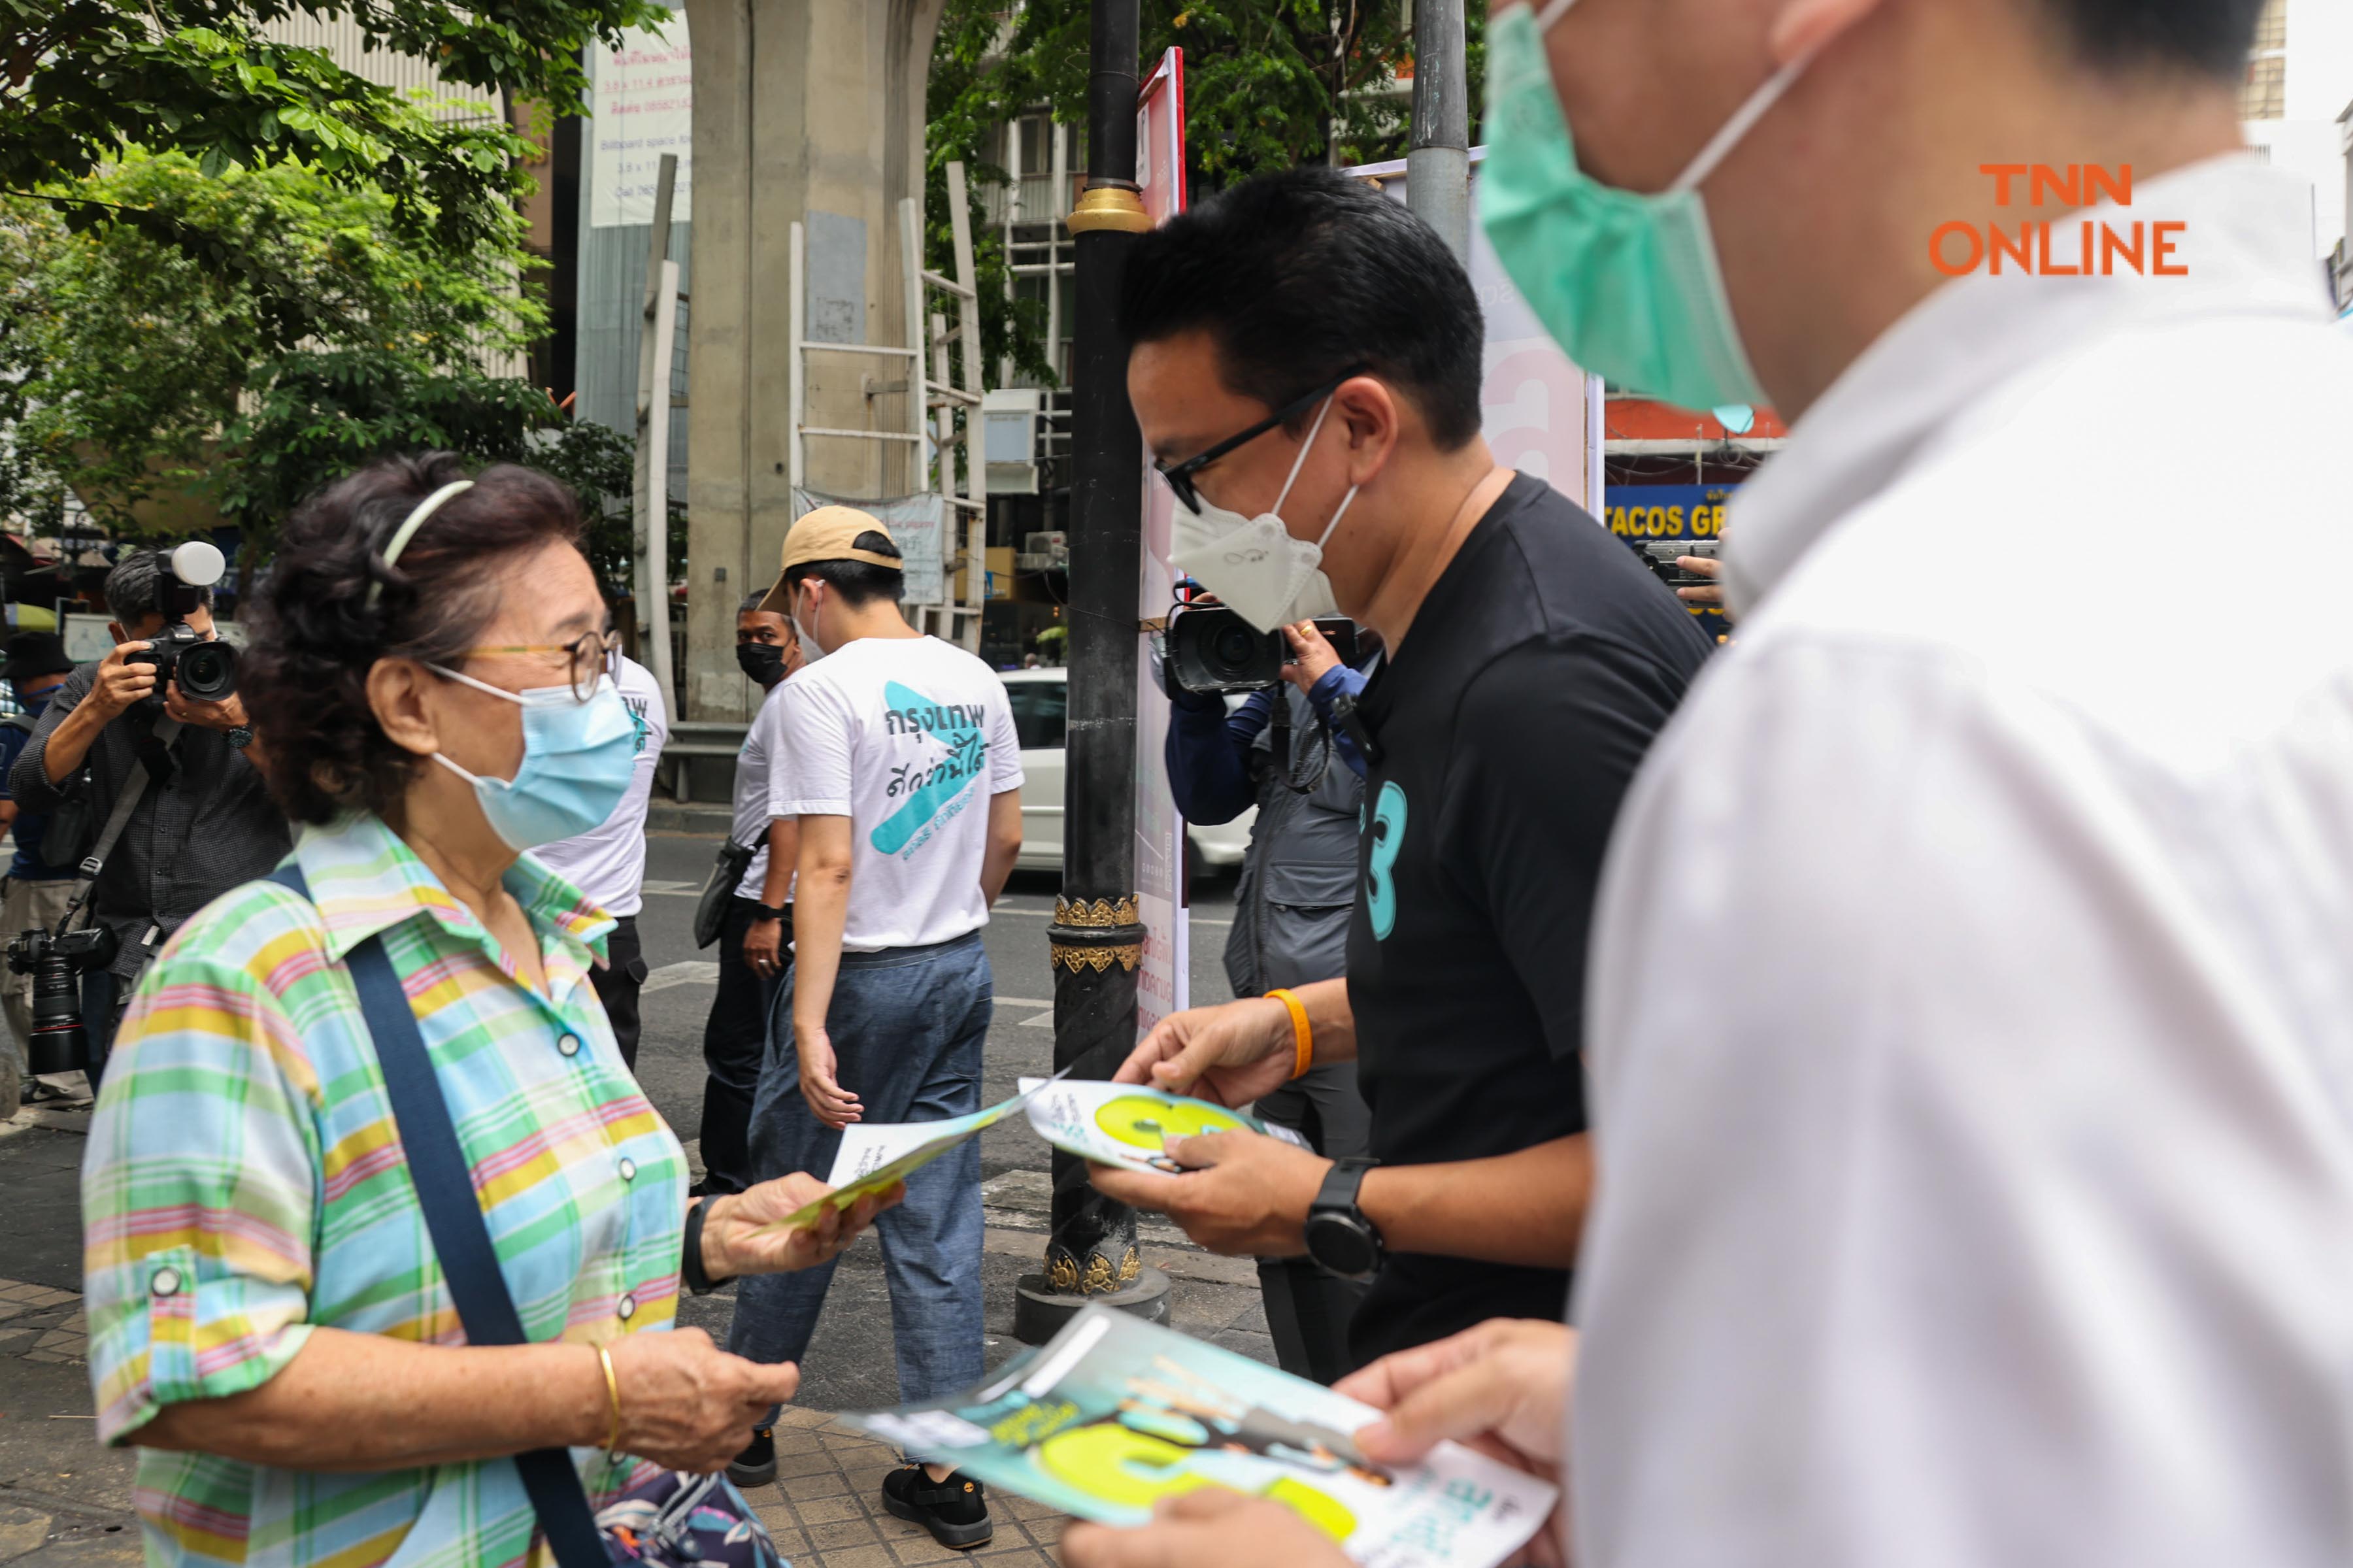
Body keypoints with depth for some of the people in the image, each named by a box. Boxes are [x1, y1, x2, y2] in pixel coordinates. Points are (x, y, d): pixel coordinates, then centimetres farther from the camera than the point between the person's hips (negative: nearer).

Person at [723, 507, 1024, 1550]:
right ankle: (950, 1473, 11)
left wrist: (809, 1026, -22)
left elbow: (828, 865, -21)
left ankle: (747, 1422, 29)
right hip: (961, 973, 6)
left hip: (861, 975, -5)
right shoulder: (974, 680, 5)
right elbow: (1006, 839, 11)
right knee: (939, 1223, 8)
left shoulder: (820, 690, -14)